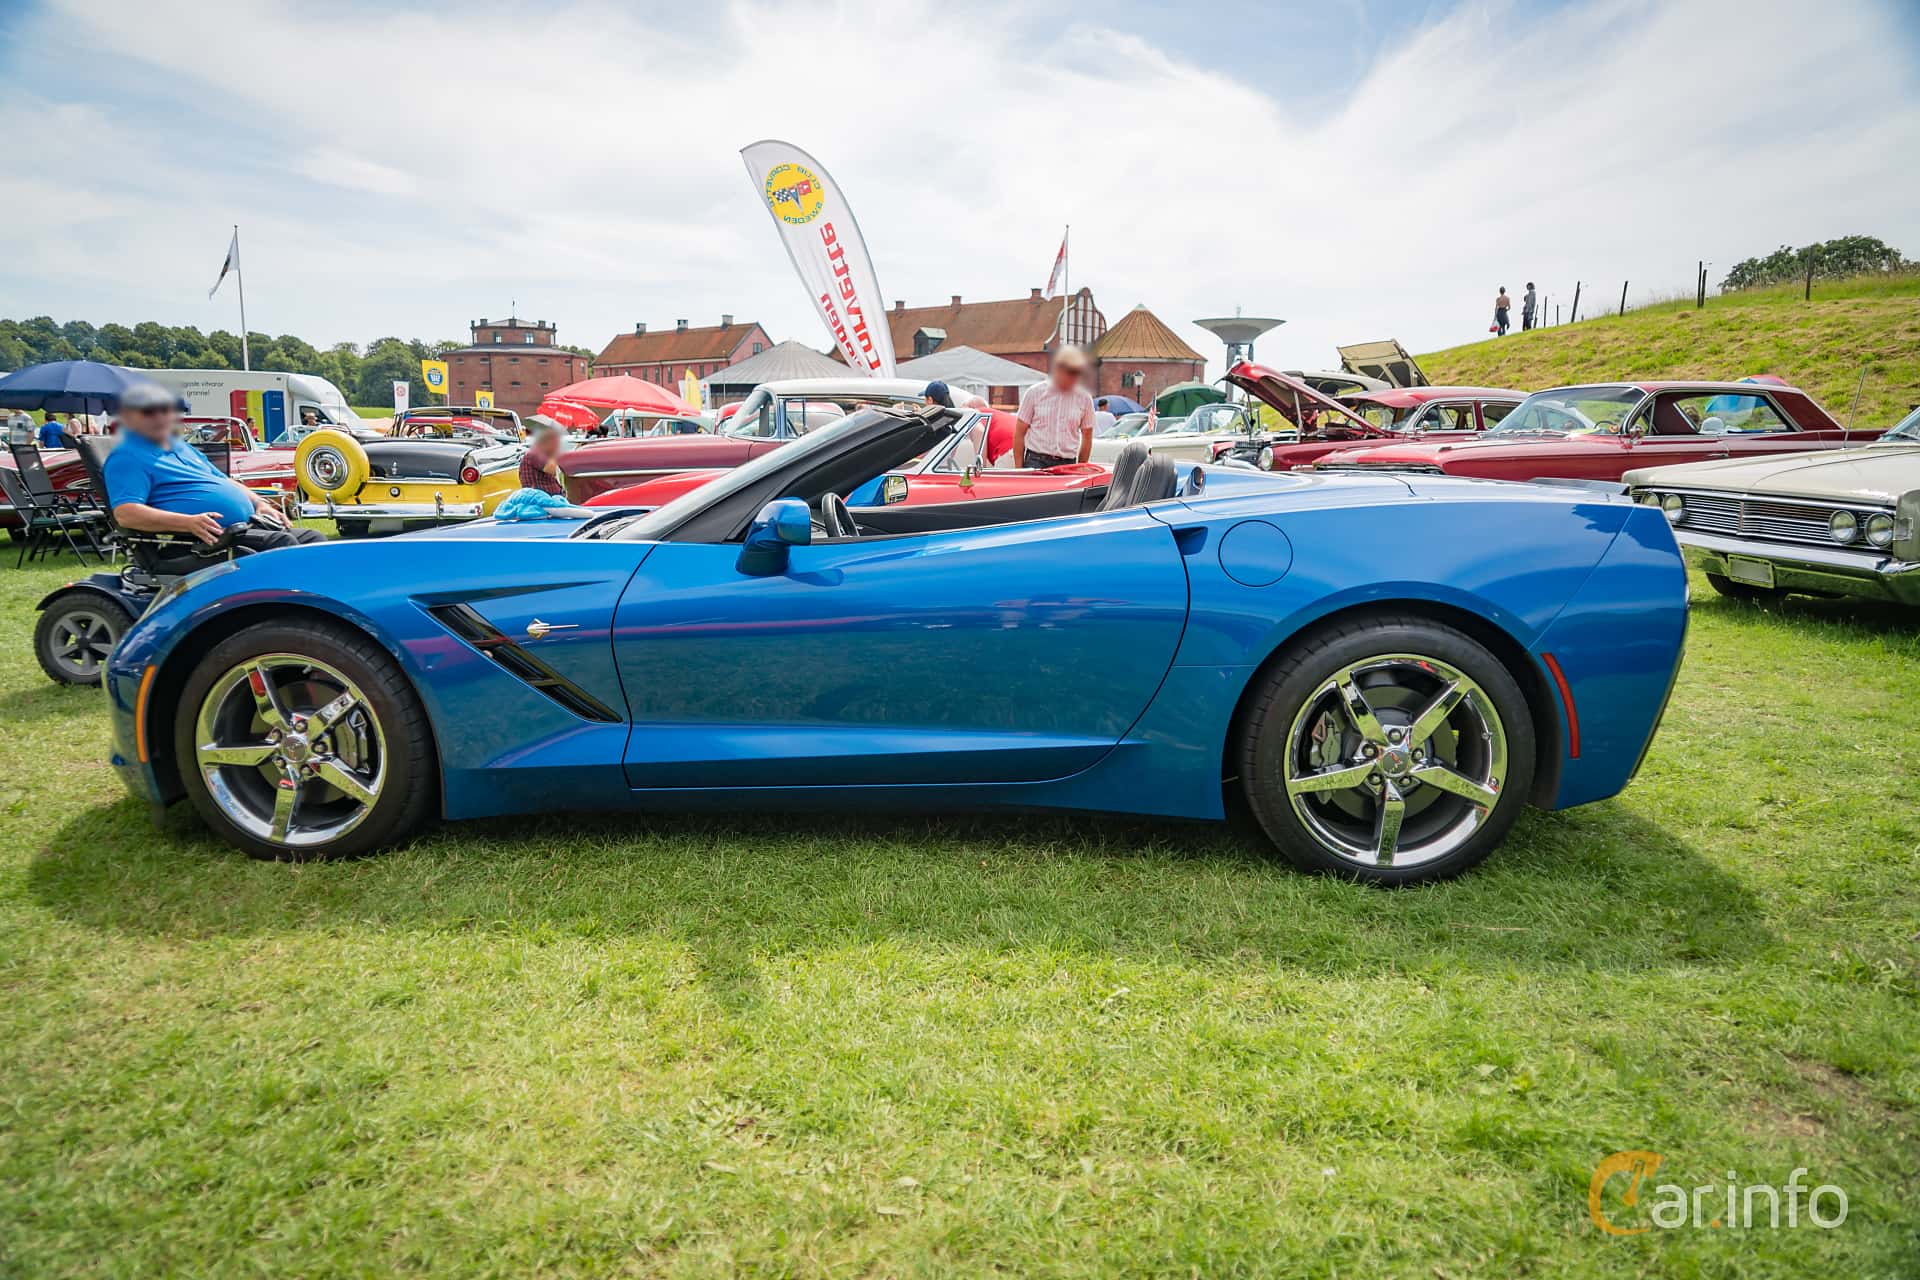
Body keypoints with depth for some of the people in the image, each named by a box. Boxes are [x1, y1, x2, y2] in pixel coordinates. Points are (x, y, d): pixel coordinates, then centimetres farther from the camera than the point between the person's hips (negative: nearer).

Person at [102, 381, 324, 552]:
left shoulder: (184, 448, 28)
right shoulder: (126, 458, -1)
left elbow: (225, 482, 34)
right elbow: (125, 514, -15)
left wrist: (260, 503, 13)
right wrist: (189, 522, -29)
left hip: (248, 526, 9)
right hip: (211, 537, -9)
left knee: (312, 537, -1)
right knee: (281, 541, -28)